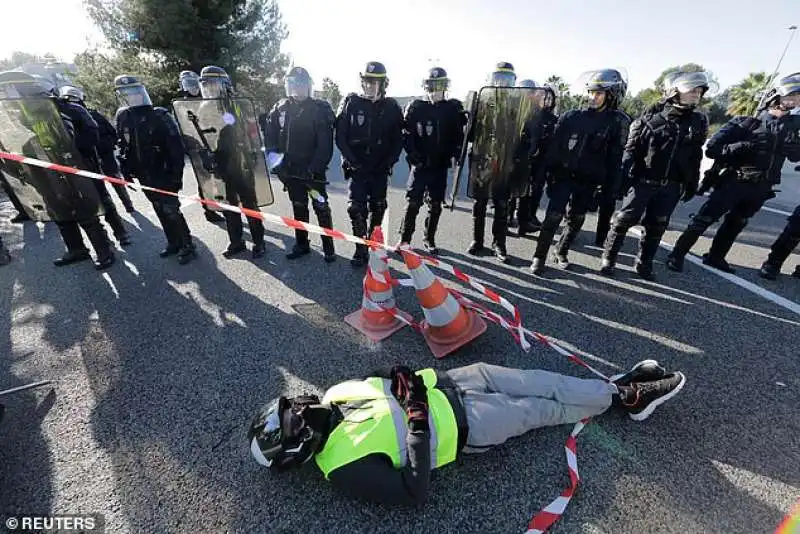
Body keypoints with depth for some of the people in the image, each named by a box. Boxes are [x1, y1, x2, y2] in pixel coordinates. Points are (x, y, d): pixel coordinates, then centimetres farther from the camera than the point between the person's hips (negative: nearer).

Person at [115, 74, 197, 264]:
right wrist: (126, 168, 12)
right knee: (161, 211, 11)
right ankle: (174, 243, 22)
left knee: (171, 210, -8)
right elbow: (123, 147, 17)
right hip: (145, 175, 6)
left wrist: (177, 173, -17)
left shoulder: (159, 115, -9)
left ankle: (188, 246, 2)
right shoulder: (123, 118, 8)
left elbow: (176, 146, -13)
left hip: (164, 173, -6)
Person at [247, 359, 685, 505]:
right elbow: (415, 494, -21)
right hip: (463, 425, -5)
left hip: (441, 383, 6)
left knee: (529, 381, 5)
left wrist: (401, 379, -8)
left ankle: (618, 389, 24)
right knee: (541, 409, 3)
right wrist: (420, 421, -29)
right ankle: (622, 398, 26)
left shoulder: (333, 396, -2)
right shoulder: (346, 466, -21)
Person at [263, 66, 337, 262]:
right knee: (298, 207, 13)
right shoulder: (280, 109, 8)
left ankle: (328, 247, 9)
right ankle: (301, 244, 25)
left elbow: (325, 143, -14)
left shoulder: (319, 109, -6)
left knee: (321, 207, -1)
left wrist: (316, 168, -20)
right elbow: (269, 135, 13)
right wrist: (273, 155, -1)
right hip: (291, 169, 5)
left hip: (313, 170, -5)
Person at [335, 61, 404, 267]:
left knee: (378, 208, 9)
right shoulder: (350, 103, 0)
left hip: (380, 169, 2)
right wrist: (353, 161, -11)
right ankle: (361, 250, -1)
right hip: (357, 167, -1)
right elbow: (340, 136, -2)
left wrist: (389, 162, -8)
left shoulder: (392, 107, 3)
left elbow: (398, 140, 4)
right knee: (356, 208, -9)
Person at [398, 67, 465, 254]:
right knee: (413, 203, -4)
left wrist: (455, 155, -9)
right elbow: (406, 134, -3)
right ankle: (404, 239, 9)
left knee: (435, 205, 9)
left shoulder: (454, 108, 5)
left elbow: (459, 136, 5)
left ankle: (429, 239, 23)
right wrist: (413, 155, -13)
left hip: (440, 166, 2)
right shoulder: (415, 107, 0)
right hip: (420, 164, -2)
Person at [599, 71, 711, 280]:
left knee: (656, 227, 9)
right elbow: (631, 149, -4)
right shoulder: (651, 119, -2)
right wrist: (626, 176, -15)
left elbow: (695, 157, 12)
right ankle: (608, 259, 10)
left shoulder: (699, 122, 9)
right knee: (623, 221, -3)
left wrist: (692, 184, 10)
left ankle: (644, 264, 22)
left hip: (671, 187, 4)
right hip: (643, 182, -4)